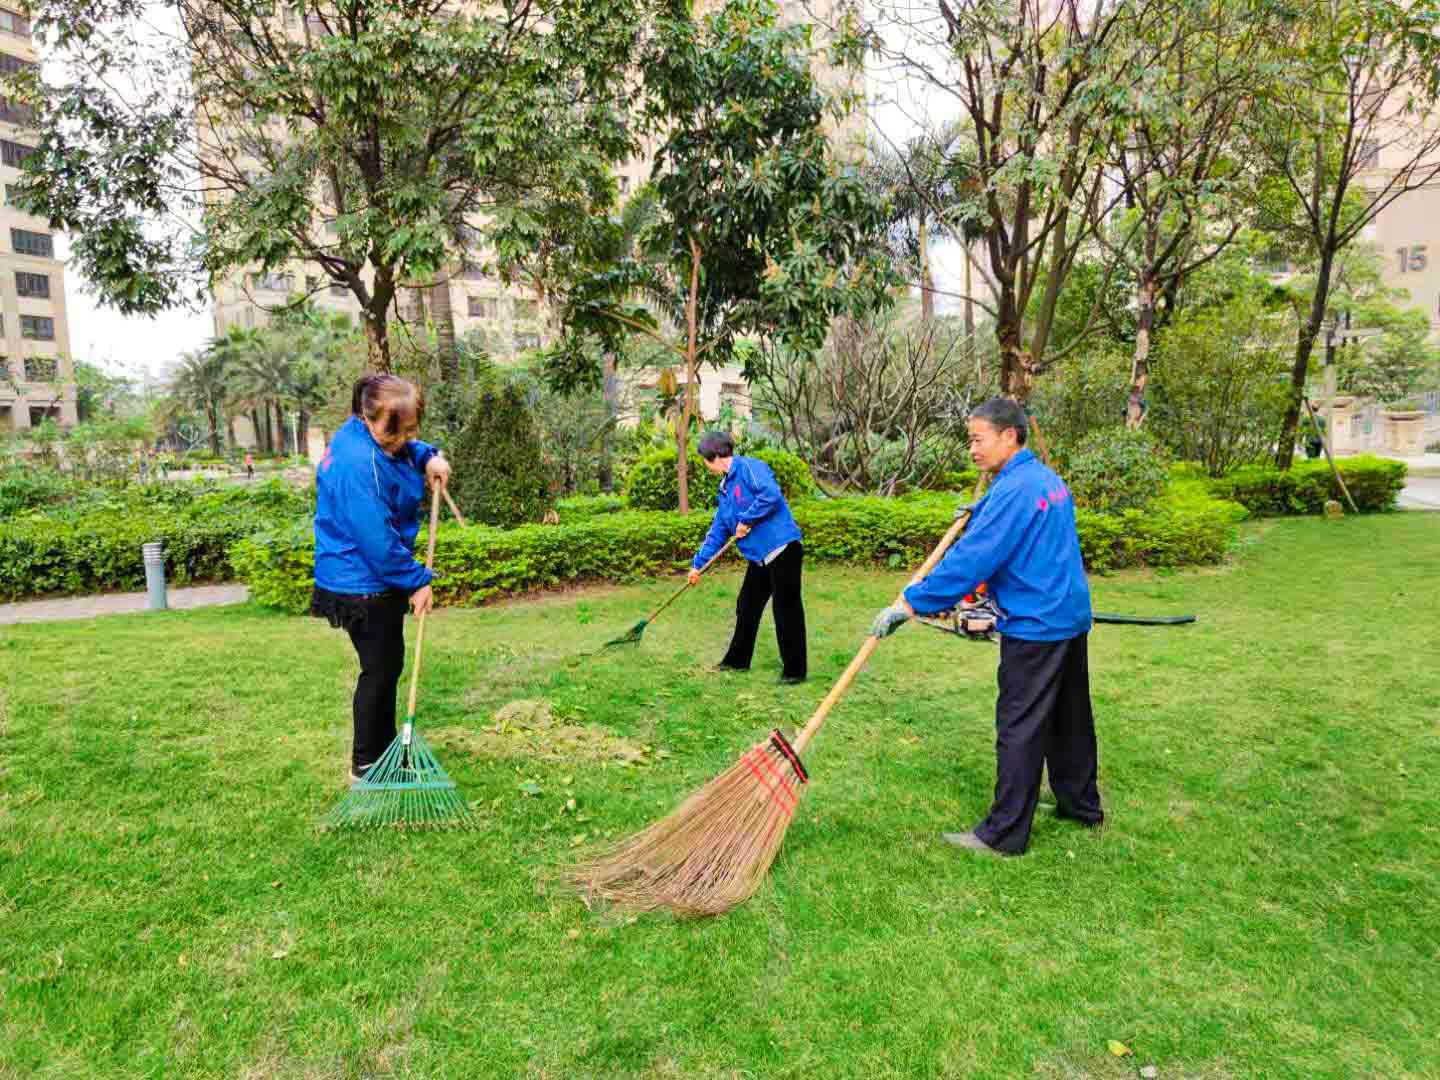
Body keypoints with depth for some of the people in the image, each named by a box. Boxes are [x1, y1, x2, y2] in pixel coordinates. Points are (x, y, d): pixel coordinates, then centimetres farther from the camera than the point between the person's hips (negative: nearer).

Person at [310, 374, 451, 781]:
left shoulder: (375, 439, 0)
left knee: (388, 664, 20)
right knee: (379, 669, 3)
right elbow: (377, 539, -28)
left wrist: (428, 456, 2)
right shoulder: (357, 464, -29)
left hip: (374, 580, 10)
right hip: (364, 586, -10)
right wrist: (417, 580, -19)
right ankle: (366, 765, 18)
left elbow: (406, 449, 24)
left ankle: (385, 749, 36)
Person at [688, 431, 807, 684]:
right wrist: (698, 564, 21)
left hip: (782, 549, -10)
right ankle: (738, 660, 32)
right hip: (759, 557, 10)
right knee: (747, 607, 17)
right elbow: (718, 531, 21)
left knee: (786, 610, -2)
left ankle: (794, 670, 7)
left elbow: (771, 494, -27)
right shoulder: (726, 488, 17)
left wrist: (746, 520, -16)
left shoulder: (749, 467, -11)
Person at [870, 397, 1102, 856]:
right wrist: (980, 512, 22)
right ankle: (1082, 803, 37)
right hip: (1071, 617, 10)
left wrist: (909, 605, -25)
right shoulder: (1047, 479, 9)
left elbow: (969, 561, -27)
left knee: (1020, 730, -3)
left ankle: (1004, 834, 6)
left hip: (1035, 629, -10)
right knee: (1070, 718, 21)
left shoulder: (1013, 491, -21)